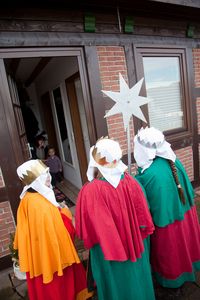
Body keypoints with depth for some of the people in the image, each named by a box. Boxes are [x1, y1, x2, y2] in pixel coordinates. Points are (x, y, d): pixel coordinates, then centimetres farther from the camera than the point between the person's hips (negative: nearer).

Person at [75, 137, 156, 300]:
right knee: (134, 277, 29)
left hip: (108, 247, -3)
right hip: (133, 242, 4)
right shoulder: (129, 180, -17)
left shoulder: (91, 191, -31)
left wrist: (91, 241, 3)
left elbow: (88, 229, -19)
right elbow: (141, 212, -4)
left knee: (116, 282, 23)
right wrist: (135, 233, 13)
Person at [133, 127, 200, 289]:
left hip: (164, 219, -6)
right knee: (182, 245, 30)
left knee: (170, 252, 21)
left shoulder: (146, 175, -35)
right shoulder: (173, 160, -13)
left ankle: (173, 280, 47)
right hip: (183, 213, 6)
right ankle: (186, 269, 56)